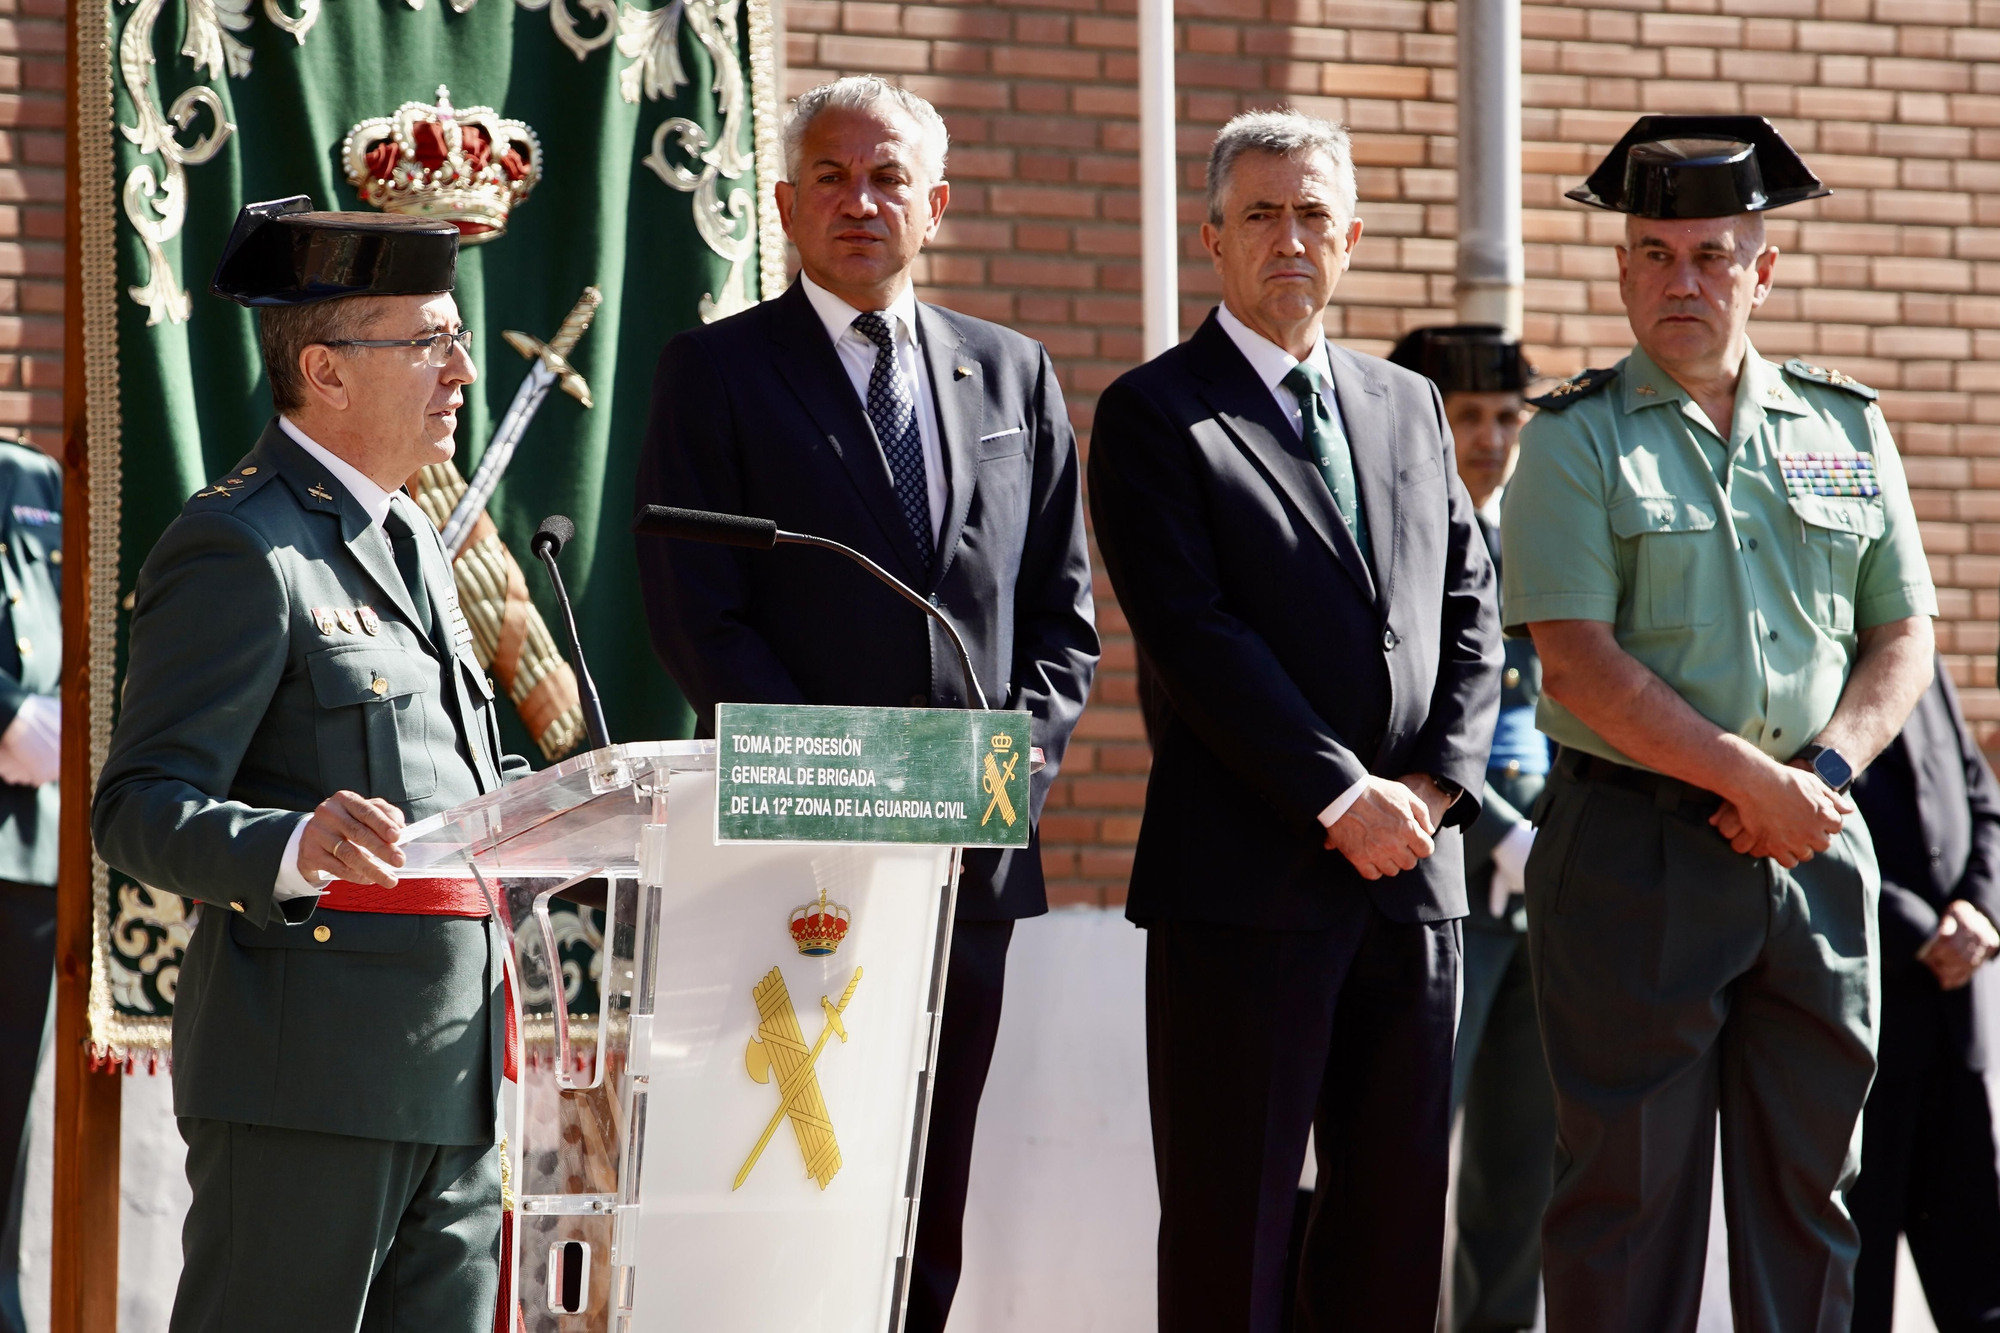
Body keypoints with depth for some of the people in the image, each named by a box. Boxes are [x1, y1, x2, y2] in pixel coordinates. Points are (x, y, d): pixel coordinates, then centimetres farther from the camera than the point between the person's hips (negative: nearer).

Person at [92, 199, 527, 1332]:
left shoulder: (410, 538, 21)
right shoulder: (239, 547, -9)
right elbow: (139, 810, -16)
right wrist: (296, 847, -35)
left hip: (453, 1068, 9)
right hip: (313, 1074, -9)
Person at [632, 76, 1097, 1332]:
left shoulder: (1013, 375, 15)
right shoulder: (718, 372, 2)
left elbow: (1062, 613, 13)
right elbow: (698, 617, -6)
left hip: (974, 853, 4)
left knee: (928, 1230, 8)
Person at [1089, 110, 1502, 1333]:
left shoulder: (1411, 407, 18)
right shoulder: (1157, 416, 0)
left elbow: (1472, 617, 14)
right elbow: (1193, 635, -10)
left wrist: (1433, 785, -3)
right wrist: (1342, 800, -14)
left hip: (1415, 869, 5)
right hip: (1247, 878, -5)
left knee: (1399, 1228, 5)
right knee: (1230, 1230, -2)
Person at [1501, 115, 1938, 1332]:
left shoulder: (1847, 429, 11)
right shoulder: (1576, 440, -1)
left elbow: (1904, 637, 11)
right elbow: (1580, 661, -10)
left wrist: (1827, 771, -8)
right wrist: (1755, 784, -15)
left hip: (1817, 855, 4)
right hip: (1633, 850, -4)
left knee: (1809, 1182, 7)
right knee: (1629, 1186, -2)